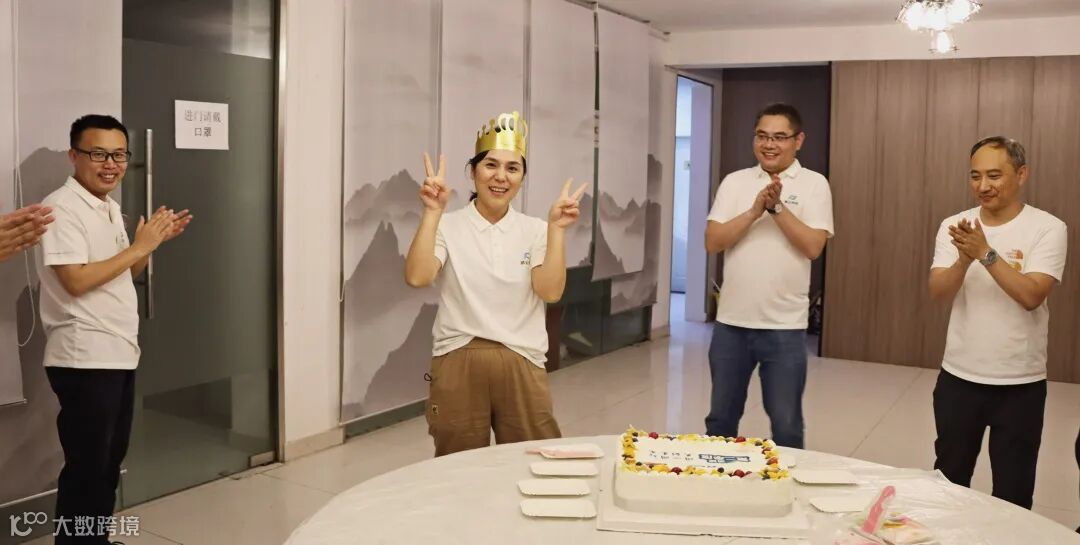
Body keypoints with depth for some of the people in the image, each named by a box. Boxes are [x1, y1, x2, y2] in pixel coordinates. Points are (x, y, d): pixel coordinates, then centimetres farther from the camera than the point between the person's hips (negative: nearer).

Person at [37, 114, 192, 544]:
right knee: (86, 467, 1)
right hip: (84, 360, -9)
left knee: (110, 461, 18)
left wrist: (155, 241, 5)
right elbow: (76, 281, -23)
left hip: (119, 355, 9)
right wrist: (139, 246, -17)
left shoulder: (110, 208, 13)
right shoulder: (62, 207, -14)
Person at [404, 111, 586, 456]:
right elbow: (416, 277, -17)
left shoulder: (535, 230, 5)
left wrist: (556, 229, -14)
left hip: (521, 366, 2)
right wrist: (432, 212, -19)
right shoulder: (448, 226, -1)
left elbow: (550, 291, -9)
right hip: (458, 365, -1)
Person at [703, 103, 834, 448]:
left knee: (786, 426, 8)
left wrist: (777, 206, -16)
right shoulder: (735, 182, 5)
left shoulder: (813, 184, -1)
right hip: (731, 322, 3)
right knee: (720, 419, 15)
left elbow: (813, 247, -11)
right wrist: (755, 210, -15)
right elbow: (712, 242, -4)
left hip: (784, 326, -2)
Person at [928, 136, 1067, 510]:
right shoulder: (954, 226, 0)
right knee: (948, 481, 16)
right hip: (958, 377, 3)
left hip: (1021, 383, -3)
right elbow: (938, 294, -10)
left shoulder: (1048, 229, -10)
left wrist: (985, 252, -29)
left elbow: (1031, 296, -21)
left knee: (1013, 491, 11)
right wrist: (965, 258, -27)